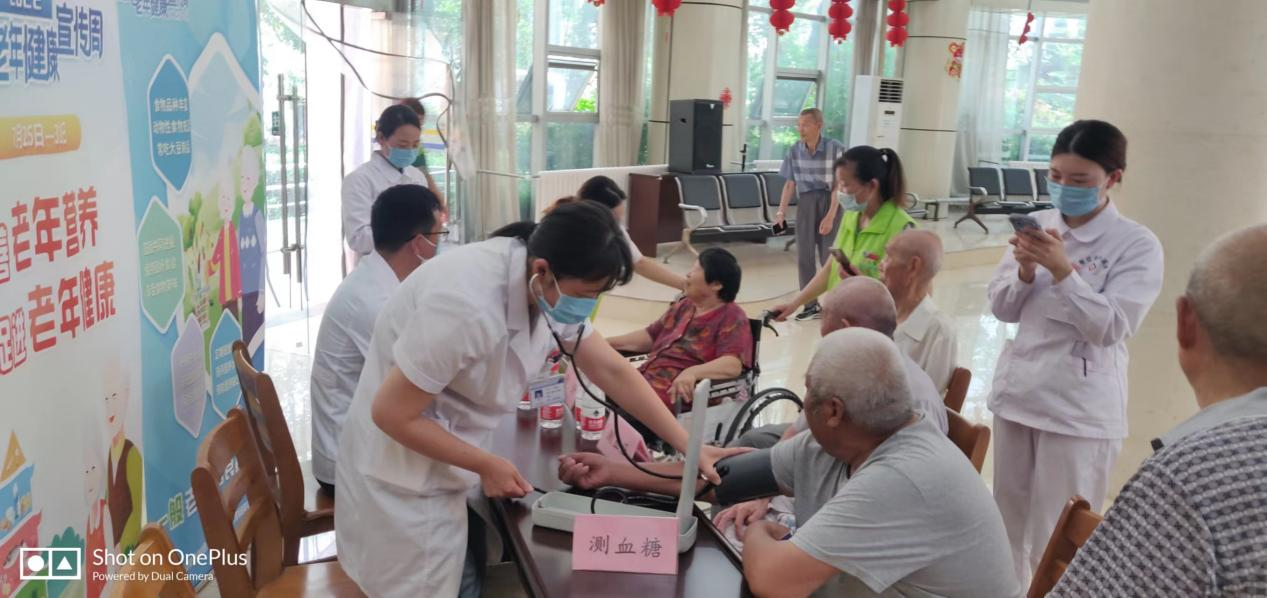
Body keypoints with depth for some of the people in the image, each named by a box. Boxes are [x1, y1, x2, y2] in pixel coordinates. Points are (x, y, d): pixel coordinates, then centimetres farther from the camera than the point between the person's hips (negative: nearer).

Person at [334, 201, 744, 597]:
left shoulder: (551, 287, -10)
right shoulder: (469, 307, -35)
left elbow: (612, 371, 0)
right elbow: (392, 414, -26)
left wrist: (689, 447, -3)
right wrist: (487, 466, -17)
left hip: (448, 469, 8)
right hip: (405, 477, -7)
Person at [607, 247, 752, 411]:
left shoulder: (732, 318, -5)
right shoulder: (684, 306, 21)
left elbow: (733, 364, -20)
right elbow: (650, 336, 27)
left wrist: (692, 372, -37)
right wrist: (607, 343, 15)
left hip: (681, 391, -8)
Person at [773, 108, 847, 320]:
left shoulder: (836, 148, -16)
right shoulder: (794, 151, -3)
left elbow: (838, 185, -14)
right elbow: (790, 184, 5)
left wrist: (830, 216, -18)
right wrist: (781, 211, -3)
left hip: (829, 201, -4)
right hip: (805, 202, 4)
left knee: (829, 257, -2)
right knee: (804, 256, 6)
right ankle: (810, 305, 18)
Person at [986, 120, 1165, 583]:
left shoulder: (1137, 244, -9)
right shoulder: (1037, 225, 3)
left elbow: (1111, 327, -17)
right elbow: (1001, 309, 4)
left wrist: (1062, 270, -27)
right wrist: (1025, 272, -15)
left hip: (1079, 408, -5)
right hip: (1016, 391, 5)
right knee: (1008, 522, 19)